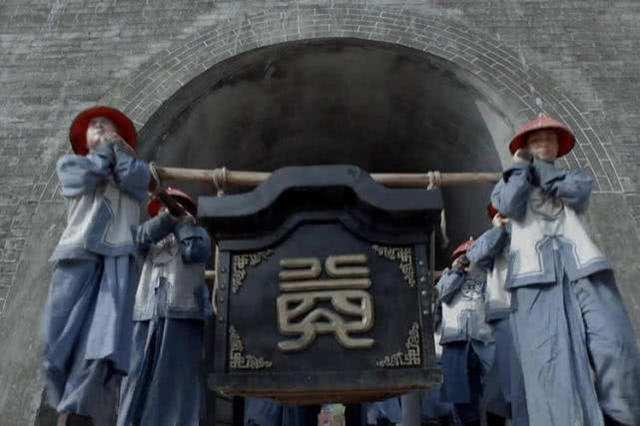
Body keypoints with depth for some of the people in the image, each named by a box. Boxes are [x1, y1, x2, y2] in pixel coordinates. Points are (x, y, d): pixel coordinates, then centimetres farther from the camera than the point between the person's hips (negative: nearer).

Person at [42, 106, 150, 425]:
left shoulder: (133, 168, 24)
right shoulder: (69, 163, 23)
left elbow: (134, 178, -1)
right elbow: (88, 174, -1)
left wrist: (117, 144, 14)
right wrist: (104, 149, 16)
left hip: (118, 259, 0)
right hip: (77, 256, 1)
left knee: (104, 342, -15)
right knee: (64, 337, -5)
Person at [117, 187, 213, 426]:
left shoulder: (197, 234, 17)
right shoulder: (152, 241, 25)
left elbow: (197, 253, -6)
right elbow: (138, 237, 1)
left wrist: (184, 223, 6)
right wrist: (168, 217, -9)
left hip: (182, 316, -3)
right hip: (147, 317, 3)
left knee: (177, 383, -6)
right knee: (140, 380, -2)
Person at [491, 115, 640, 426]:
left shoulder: (576, 176, 27)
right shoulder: (510, 183, 24)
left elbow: (575, 191, 1)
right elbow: (509, 206, -1)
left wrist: (536, 167, 11)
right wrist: (520, 166, 13)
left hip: (582, 266, 2)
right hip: (535, 273, -1)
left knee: (614, 347, -15)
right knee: (549, 359, -13)